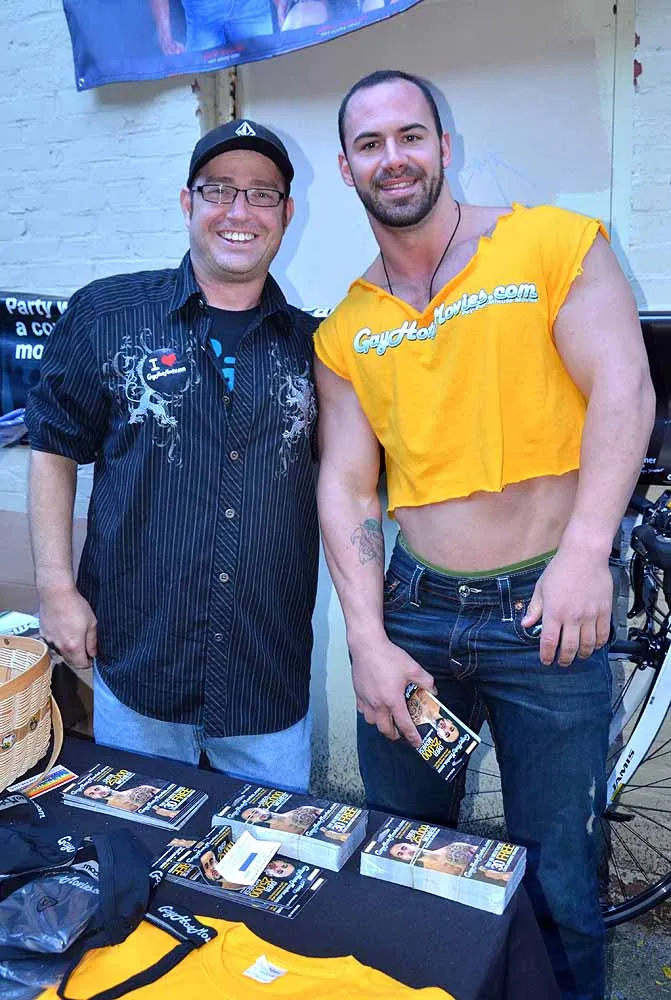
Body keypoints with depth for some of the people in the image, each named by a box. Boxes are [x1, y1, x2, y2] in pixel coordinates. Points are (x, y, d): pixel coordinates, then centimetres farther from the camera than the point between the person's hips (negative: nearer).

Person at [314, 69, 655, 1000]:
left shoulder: (553, 242, -2)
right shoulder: (342, 333, 7)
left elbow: (623, 389, -11)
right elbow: (345, 487, 3)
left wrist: (586, 552, -22)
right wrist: (369, 641, -6)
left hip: (547, 609, -3)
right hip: (415, 610, 4)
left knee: (560, 884, 9)